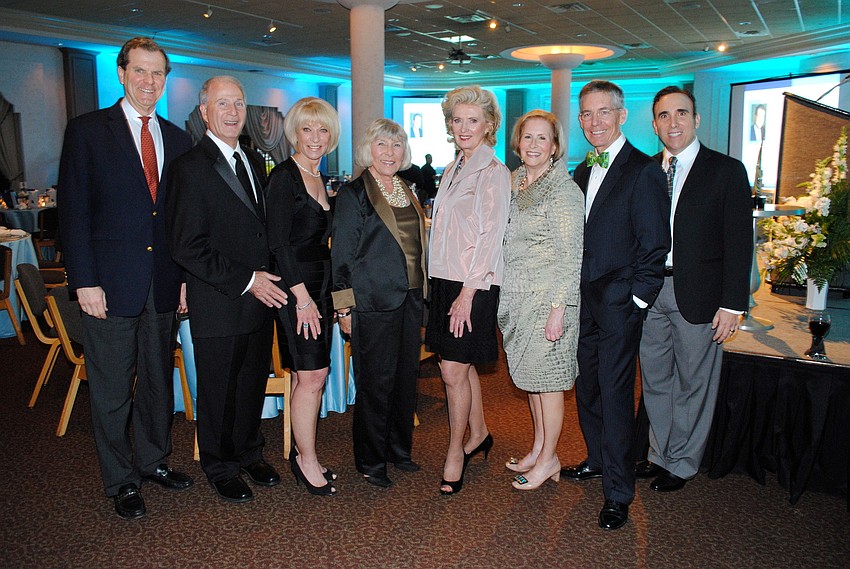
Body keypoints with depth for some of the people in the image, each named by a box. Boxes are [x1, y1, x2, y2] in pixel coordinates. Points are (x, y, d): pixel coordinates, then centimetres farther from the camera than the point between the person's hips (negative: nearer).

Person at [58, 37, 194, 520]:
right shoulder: (88, 131, -2)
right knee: (112, 390, 7)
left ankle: (154, 460, 34)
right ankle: (121, 480, 24)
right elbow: (74, 210, -6)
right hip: (111, 285, -4)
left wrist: (187, 276, 5)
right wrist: (84, 281, -12)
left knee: (159, 381, 16)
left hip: (163, 286, 4)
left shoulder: (178, 139, 10)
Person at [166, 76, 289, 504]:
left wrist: (267, 279, 5)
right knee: (218, 391, 9)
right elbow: (186, 247, -17)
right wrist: (245, 281, -17)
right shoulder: (189, 167, -11)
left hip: (260, 298, 6)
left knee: (253, 384, 17)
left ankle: (248, 453, 37)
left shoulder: (254, 162, 12)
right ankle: (220, 467, 29)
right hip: (218, 305, -6)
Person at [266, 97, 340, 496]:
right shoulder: (284, 176, -10)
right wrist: (302, 297, -18)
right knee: (312, 375, -5)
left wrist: (325, 294, 13)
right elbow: (278, 242, -16)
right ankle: (307, 460, 10)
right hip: (296, 287, -8)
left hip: (318, 286, 8)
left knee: (308, 375, 11)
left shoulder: (318, 179, 15)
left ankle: (302, 454, 22)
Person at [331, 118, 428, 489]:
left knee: (406, 377, 14)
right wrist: (344, 306, -12)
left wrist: (420, 293, 17)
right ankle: (370, 462, 17)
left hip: (409, 300, 7)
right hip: (374, 302, -7)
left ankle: (399, 450, 30)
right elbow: (342, 254, -9)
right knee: (375, 383, 1)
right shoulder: (354, 194, -6)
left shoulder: (406, 192, 14)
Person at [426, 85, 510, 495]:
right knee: (460, 365, 16)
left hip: (473, 284, -8)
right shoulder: (453, 170, 15)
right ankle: (478, 433, 33)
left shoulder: (493, 172, -9)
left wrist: (468, 292, -17)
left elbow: (490, 236, -14)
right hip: (445, 279, 8)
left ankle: (456, 451, 15)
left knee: (453, 370, -3)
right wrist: (441, 284, 10)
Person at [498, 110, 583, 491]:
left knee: (547, 378, 2)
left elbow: (570, 256, -15)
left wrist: (559, 309, -19)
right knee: (528, 375, 16)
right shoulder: (514, 183, 10)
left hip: (548, 298, -7)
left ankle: (549, 459, 18)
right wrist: (504, 294, 14)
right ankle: (538, 449, 31)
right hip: (517, 297, 7)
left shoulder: (564, 191, -12)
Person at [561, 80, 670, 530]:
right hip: (582, 298, 7)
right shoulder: (582, 172, 14)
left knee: (614, 392, -2)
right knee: (586, 385, 16)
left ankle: (618, 492, 10)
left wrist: (635, 298, -12)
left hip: (618, 303, -7)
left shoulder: (643, 171, -9)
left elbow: (655, 244, -11)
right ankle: (597, 460, 36)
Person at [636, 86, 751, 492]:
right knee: (654, 381, 14)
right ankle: (660, 454, 32)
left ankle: (681, 464, 25)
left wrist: (733, 305, -11)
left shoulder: (726, 171, -4)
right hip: (649, 292, 4)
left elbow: (738, 243, -7)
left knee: (693, 383, 8)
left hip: (698, 296, -4)